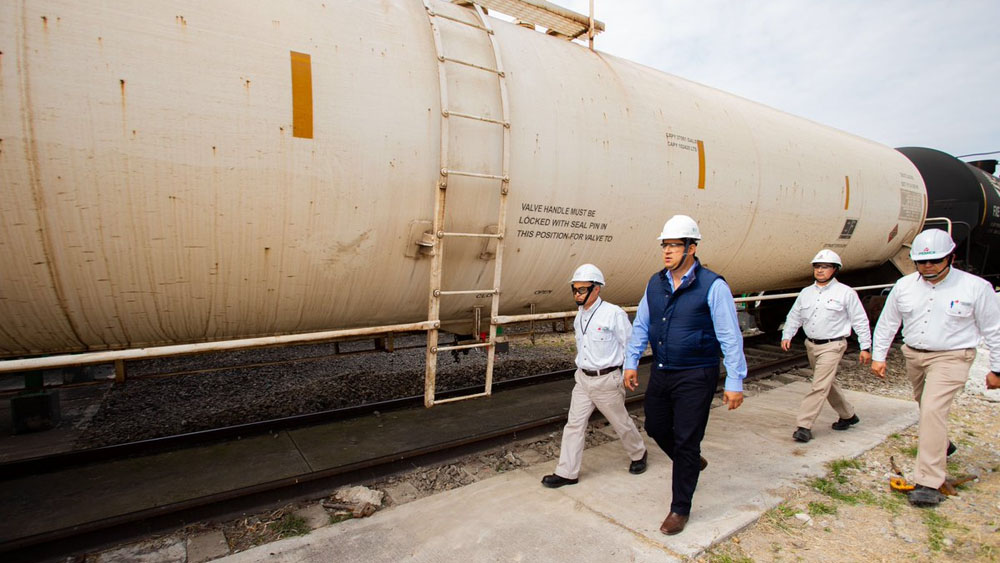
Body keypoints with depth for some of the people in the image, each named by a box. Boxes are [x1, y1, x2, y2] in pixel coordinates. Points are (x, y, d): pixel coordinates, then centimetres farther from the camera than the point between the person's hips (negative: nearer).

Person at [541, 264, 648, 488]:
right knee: (574, 424, 4)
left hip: (606, 380, -6)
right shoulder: (580, 315, 4)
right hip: (583, 379, 6)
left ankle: (638, 455, 41)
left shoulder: (614, 314, -17)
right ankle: (567, 472, 13)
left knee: (621, 422, 14)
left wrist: (627, 376, -7)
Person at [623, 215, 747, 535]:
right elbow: (640, 326, 12)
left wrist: (735, 382, -13)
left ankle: (680, 509, 23)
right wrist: (631, 363, 11)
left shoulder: (712, 286, -13)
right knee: (656, 428, 18)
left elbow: (730, 337, -12)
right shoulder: (655, 284, 4)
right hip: (660, 373, 6)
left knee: (686, 441, 3)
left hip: (695, 377, -6)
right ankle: (691, 463, 48)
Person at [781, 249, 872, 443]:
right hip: (811, 345, 6)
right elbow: (794, 316, 14)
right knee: (828, 384, 18)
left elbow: (860, 321, -2)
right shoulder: (806, 293, 9)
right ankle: (848, 415, 38)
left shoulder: (845, 293, -5)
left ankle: (804, 425, -11)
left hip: (832, 346, -6)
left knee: (820, 386, -12)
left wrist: (865, 347, -3)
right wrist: (787, 336, 0)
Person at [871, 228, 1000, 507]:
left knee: (933, 410, -17)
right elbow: (887, 323, 8)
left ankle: (929, 483, -14)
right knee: (926, 406, 22)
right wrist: (878, 355, 6)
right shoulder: (904, 286, 0)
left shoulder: (975, 287, -9)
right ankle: (941, 445, 51)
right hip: (913, 355, 5)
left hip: (950, 358, -5)